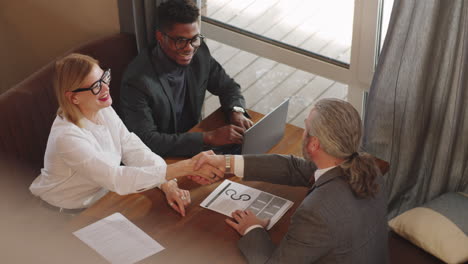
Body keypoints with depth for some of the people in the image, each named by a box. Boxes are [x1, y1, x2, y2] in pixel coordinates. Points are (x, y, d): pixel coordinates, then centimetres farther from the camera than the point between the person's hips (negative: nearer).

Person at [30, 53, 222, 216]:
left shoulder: (104, 111, -6)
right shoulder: (67, 137, -31)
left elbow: (134, 150, -7)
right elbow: (117, 179, -35)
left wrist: (167, 184, -24)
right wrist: (182, 169, -38)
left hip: (101, 197, 7)